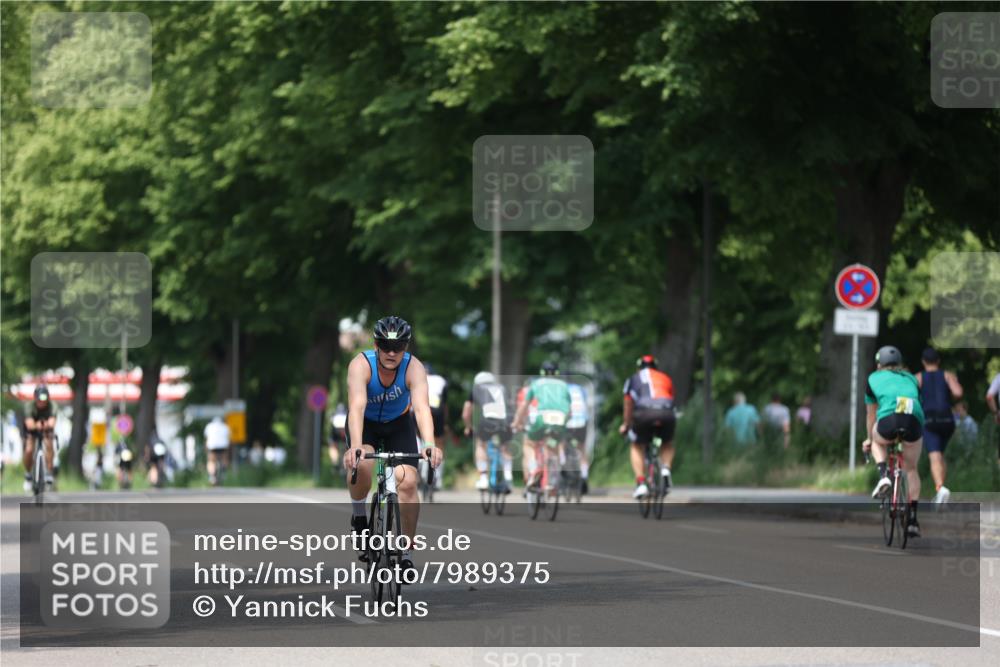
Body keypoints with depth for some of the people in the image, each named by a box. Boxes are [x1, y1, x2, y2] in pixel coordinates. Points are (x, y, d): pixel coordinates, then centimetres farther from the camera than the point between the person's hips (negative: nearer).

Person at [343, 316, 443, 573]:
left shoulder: (414, 368, -28)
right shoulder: (361, 365, -31)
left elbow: (421, 407, -42)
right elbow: (357, 406, -45)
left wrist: (429, 444, -59)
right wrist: (355, 446, -61)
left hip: (398, 423, 1)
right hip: (365, 423, -1)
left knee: (408, 482, -15)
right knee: (362, 463, -31)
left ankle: (406, 553, -3)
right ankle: (359, 514, -2)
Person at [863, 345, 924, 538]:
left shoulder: (874, 379, 26)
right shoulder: (910, 379, 33)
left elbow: (871, 415, 34)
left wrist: (869, 439, 50)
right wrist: (908, 430, 58)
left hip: (889, 420, -2)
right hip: (914, 420, 2)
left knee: (878, 442, 35)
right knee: (911, 469, 23)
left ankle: (883, 475, 8)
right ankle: (912, 519, 16)